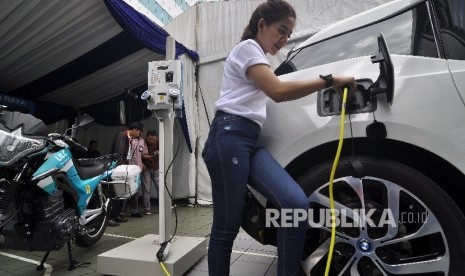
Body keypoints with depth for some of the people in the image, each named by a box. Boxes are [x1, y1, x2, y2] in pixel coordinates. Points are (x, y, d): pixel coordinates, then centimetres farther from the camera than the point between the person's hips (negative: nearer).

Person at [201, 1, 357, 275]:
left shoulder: (258, 58, 29)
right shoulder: (247, 47, -1)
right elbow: (278, 92, -17)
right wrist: (330, 80, -12)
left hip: (253, 140, 8)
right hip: (230, 137, -8)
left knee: (296, 204, -14)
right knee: (227, 226, -4)